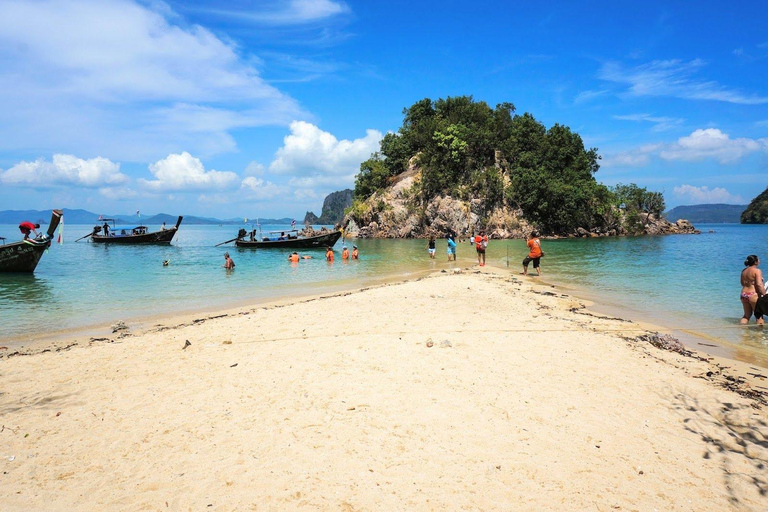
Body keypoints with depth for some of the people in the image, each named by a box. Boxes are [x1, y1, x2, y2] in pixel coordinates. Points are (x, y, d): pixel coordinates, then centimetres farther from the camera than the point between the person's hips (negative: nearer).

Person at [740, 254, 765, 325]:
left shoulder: (744, 271, 10)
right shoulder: (757, 270, -11)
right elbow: (759, 284, -20)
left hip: (743, 294, 7)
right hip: (753, 295, -7)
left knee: (746, 315, 16)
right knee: (759, 316, 5)